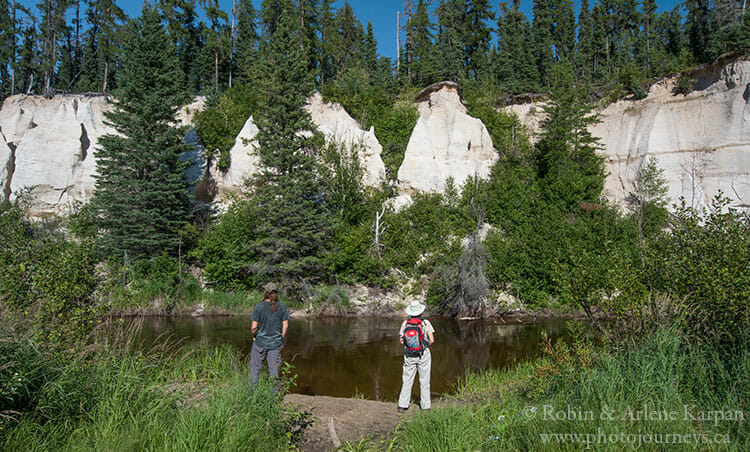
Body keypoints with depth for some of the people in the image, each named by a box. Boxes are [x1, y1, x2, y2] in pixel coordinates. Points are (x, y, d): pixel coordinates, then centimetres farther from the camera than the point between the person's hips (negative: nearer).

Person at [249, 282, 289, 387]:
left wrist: (254, 336, 8)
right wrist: (281, 339, 11)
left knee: (255, 368, 15)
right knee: (274, 369, 11)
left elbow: (254, 327, -11)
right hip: (275, 343, 2)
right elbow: (285, 326, -1)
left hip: (260, 342, -2)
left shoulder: (259, 307, -12)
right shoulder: (282, 307, -4)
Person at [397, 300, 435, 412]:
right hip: (423, 355, -2)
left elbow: (401, 340, 0)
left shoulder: (405, 323, -4)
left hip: (409, 356, 2)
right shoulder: (425, 323, -11)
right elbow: (432, 340, -11)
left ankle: (402, 405, 9)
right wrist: (427, 345, 9)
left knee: (407, 381, 11)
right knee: (424, 381, 9)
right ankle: (425, 406, 14)